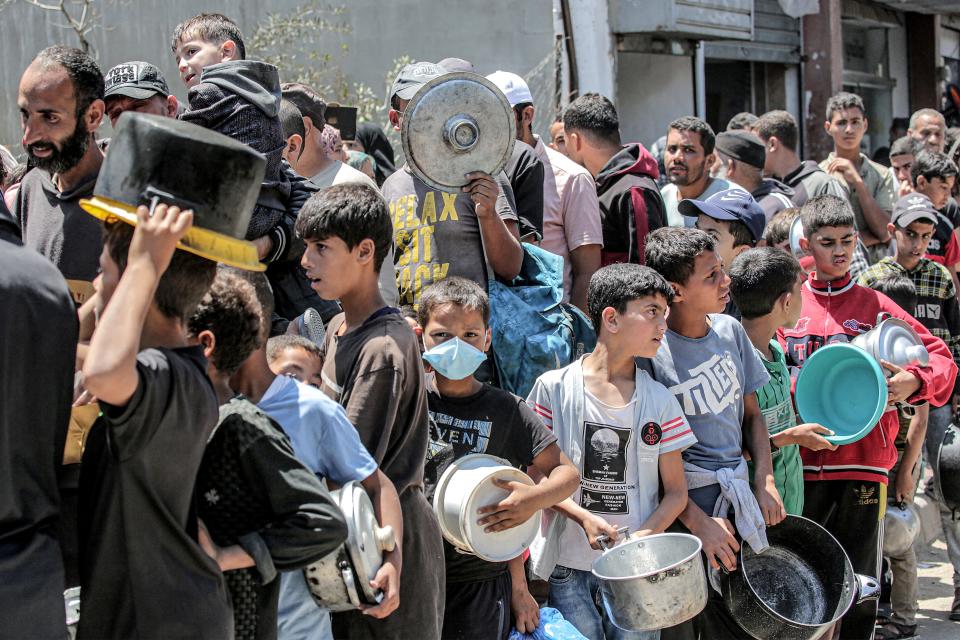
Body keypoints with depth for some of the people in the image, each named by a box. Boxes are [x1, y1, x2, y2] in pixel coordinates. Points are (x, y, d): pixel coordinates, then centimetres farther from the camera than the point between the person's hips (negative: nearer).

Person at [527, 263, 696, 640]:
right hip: (569, 566, -2)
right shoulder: (554, 389, -3)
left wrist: (645, 536, -13)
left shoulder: (659, 401, 4)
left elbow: (676, 491, 6)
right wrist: (584, 518, -16)